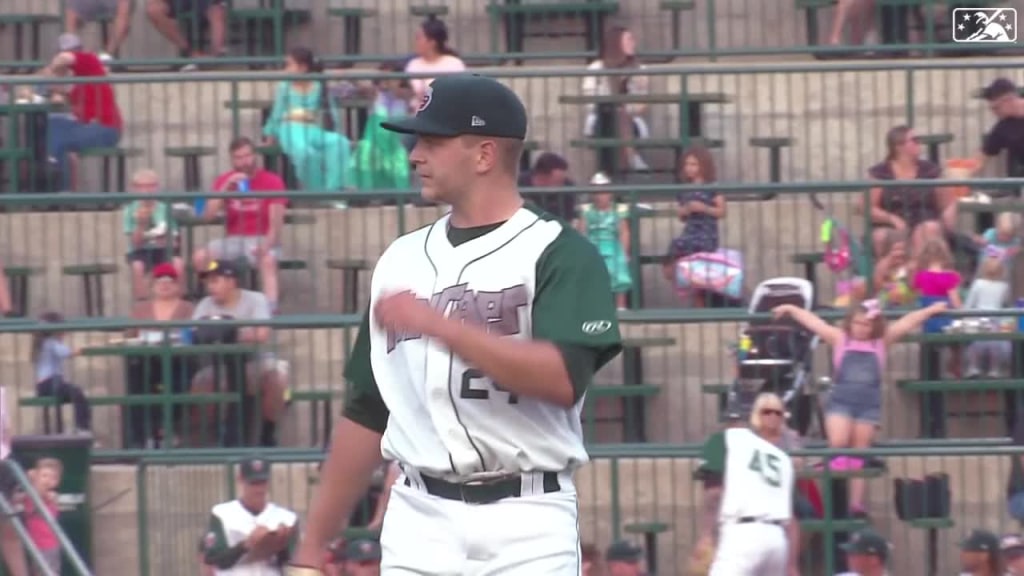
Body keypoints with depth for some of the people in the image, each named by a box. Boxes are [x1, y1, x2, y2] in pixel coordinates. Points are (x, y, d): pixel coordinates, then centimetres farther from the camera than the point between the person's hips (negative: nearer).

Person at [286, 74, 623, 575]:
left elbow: (564, 380, -20)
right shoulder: (402, 261, 14)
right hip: (419, 521, 5)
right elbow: (366, 413, 18)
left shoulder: (559, 254, -3)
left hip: (527, 524, -5)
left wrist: (440, 326, -23)